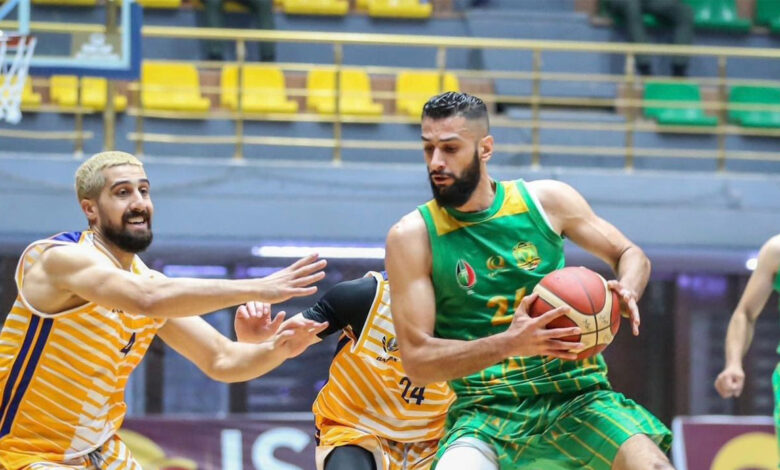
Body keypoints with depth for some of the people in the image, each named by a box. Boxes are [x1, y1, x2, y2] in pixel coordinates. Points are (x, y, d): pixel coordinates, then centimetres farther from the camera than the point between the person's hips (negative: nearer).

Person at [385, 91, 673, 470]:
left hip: (577, 397, 2)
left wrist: (627, 292, -9)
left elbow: (629, 254, 17)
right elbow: (416, 358, -9)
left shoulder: (547, 201, 3)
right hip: (485, 412, -2)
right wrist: (508, 344, -25)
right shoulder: (411, 237, -4)